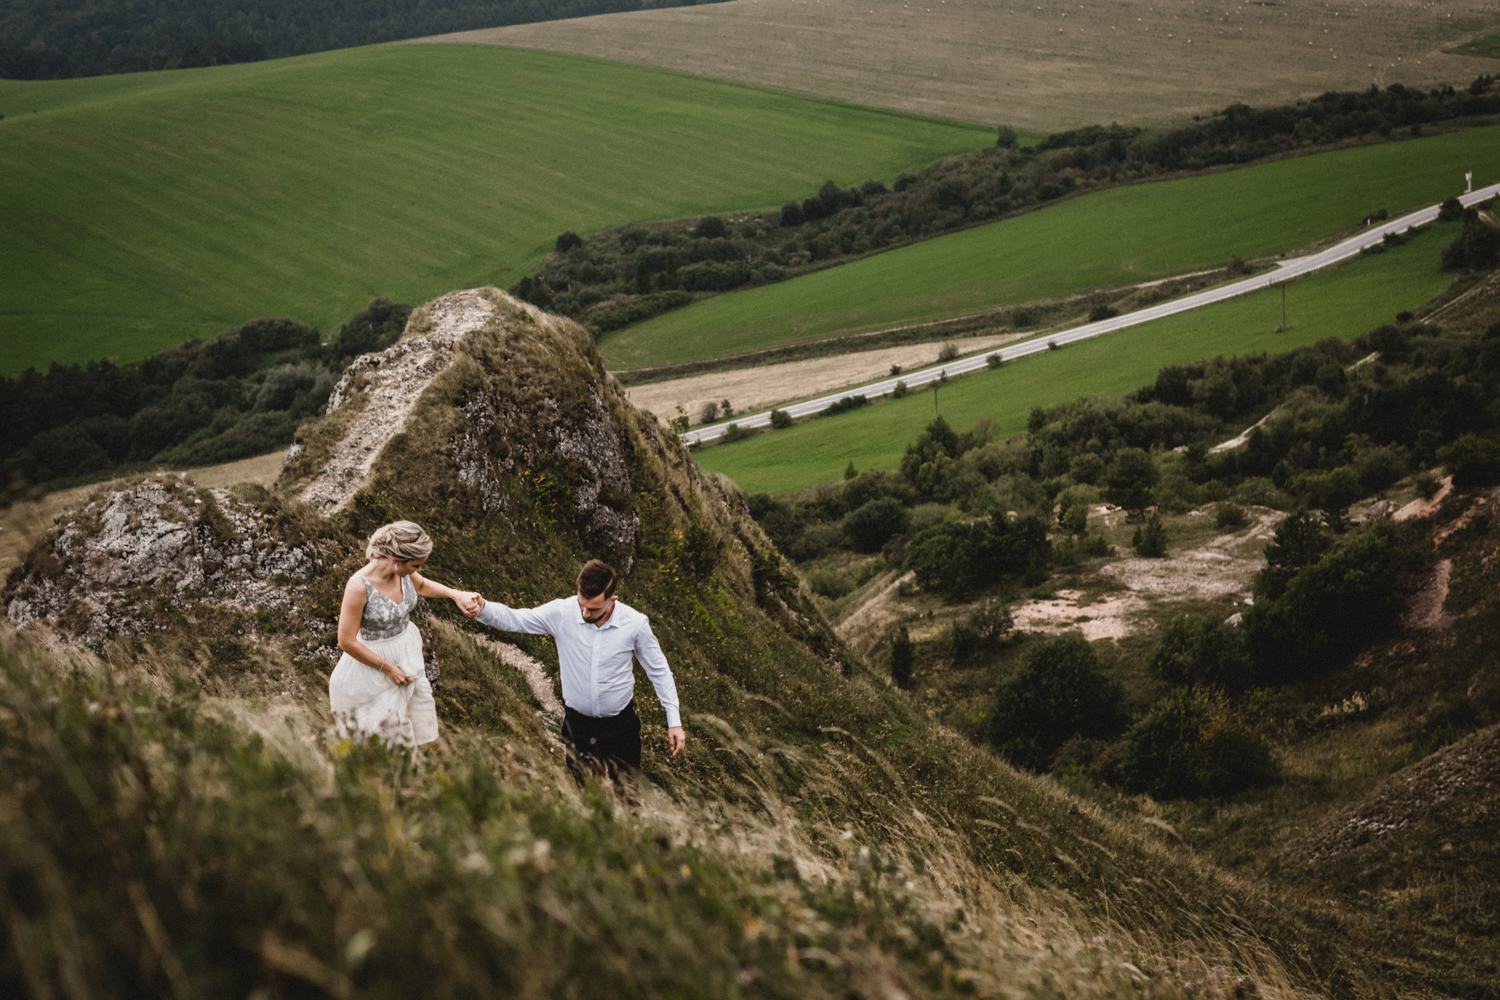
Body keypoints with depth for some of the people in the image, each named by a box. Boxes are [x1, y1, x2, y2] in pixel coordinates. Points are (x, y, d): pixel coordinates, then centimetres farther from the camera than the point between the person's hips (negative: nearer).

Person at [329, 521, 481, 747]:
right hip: (374, 661, -6)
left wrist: (456, 594, -2)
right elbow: (346, 642, -23)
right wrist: (387, 668, -15)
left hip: (408, 656, 6)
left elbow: (421, 585, 14)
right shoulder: (359, 586, -31)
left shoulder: (403, 570, -13)